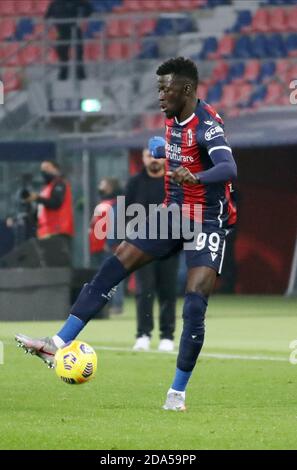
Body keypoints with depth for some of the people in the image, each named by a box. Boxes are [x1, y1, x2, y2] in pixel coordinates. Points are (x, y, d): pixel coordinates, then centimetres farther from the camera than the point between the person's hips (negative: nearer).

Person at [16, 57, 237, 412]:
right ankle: (59, 344, 1)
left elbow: (229, 169, -41)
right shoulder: (172, 119, 3)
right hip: (172, 214, 8)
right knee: (111, 269, -1)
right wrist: (162, 152, 29)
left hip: (207, 221, -8)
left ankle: (178, 393, -2)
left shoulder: (206, 125, -23)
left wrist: (196, 177, -58)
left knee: (195, 306, -15)